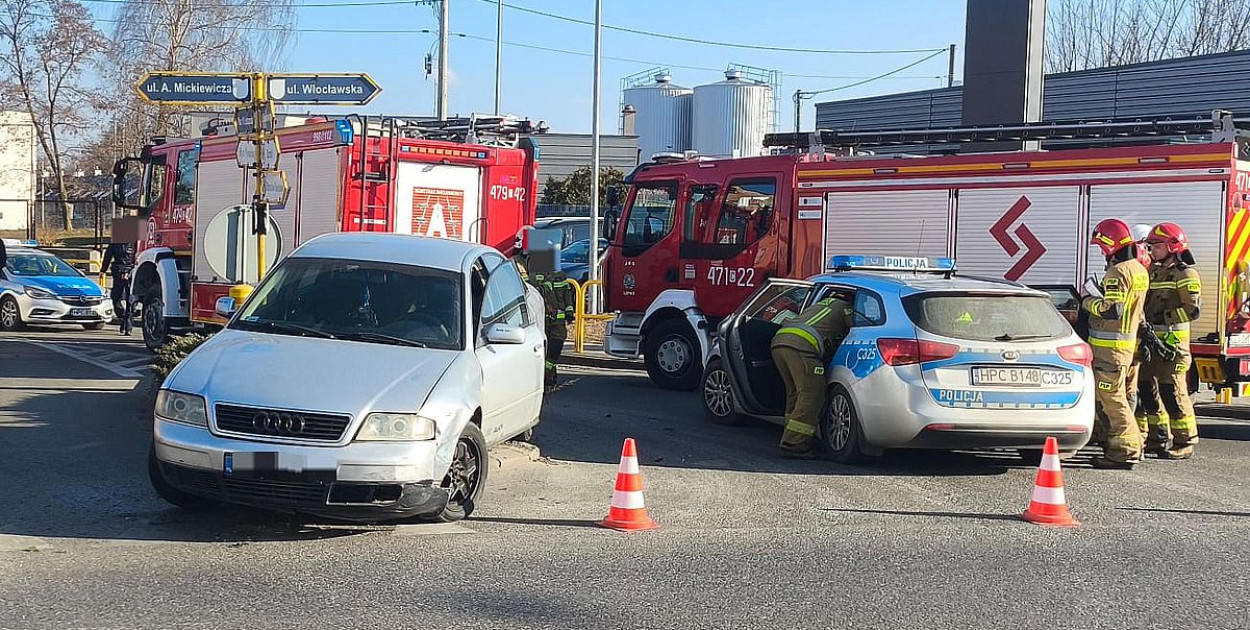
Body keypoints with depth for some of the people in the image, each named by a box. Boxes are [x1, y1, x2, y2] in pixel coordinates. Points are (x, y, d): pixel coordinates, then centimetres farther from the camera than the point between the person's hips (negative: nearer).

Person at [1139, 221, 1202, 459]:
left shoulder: (1185, 274, -7)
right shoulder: (1154, 273, 18)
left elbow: (1192, 309, -16)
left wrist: (1161, 318, -19)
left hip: (1172, 342, -8)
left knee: (1173, 393, -8)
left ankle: (1185, 443, -1)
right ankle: (1158, 439, 20)